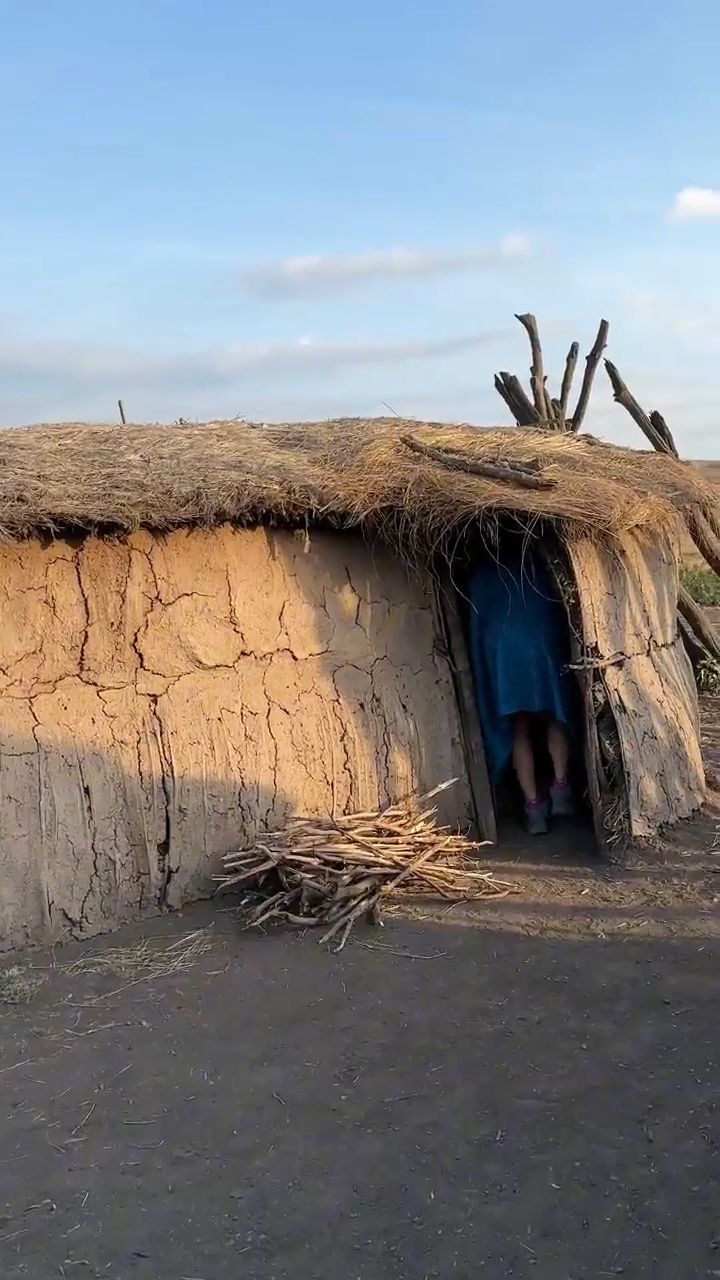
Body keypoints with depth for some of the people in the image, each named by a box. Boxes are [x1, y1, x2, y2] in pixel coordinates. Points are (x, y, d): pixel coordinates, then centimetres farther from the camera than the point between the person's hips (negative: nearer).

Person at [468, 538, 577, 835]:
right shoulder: (534, 561, 16)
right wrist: (565, 650, 18)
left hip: (500, 651, 1)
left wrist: (481, 666, 19)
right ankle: (560, 789, 8)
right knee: (555, 717, 18)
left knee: (518, 730, 5)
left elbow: (476, 621, 15)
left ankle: (534, 806, 1)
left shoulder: (481, 573, 18)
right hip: (541, 645, 0)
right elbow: (558, 606, 12)